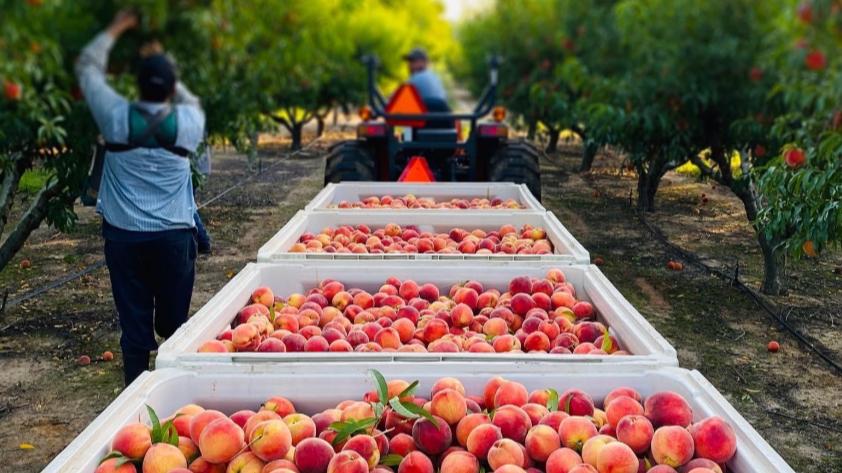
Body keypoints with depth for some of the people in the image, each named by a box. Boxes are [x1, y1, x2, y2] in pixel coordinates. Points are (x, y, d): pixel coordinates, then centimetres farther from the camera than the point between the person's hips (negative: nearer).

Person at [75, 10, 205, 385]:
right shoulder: (188, 123, -4)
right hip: (174, 237, 0)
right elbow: (189, 100, 22)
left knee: (134, 323, 5)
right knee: (174, 322, 8)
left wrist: (117, 29, 20)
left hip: (124, 235, 0)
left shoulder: (118, 118, -5)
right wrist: (163, 64, 23)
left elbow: (87, 67, 11)